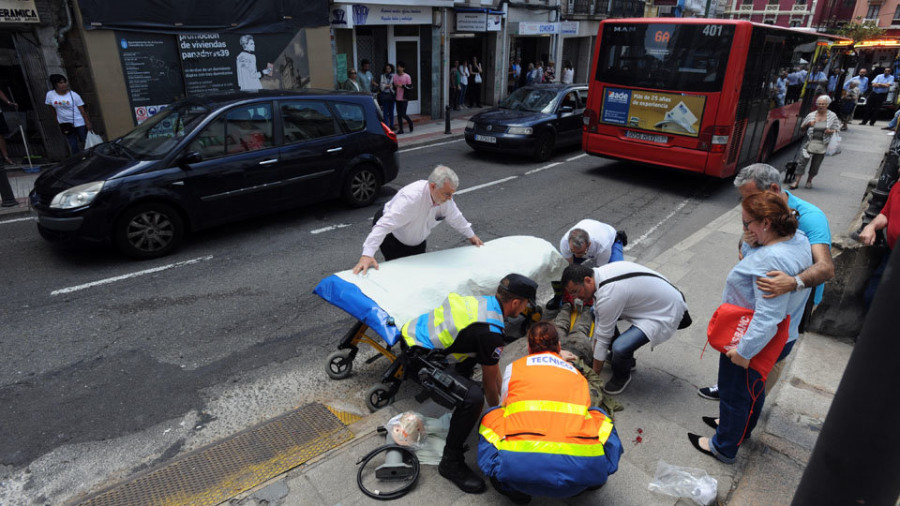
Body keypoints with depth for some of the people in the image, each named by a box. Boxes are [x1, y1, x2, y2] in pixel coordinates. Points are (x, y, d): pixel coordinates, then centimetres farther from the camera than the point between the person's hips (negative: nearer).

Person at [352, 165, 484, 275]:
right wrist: (367, 255, -53)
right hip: (392, 237, -7)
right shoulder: (411, 197, -42)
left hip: (417, 241, 7)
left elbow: (455, 217, 2)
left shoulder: (445, 196, -20)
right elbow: (385, 225, -46)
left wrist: (470, 235, 13)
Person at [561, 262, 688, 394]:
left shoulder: (609, 296, -33)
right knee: (597, 313, 13)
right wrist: (594, 353, 7)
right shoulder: (599, 272, -6)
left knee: (620, 348, -29)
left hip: (665, 313, -10)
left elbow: (603, 338, -23)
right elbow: (599, 319, 3)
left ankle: (622, 377, 7)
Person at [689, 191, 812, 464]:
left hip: (752, 342, -10)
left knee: (734, 393, 12)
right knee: (754, 387, 29)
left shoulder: (772, 260, -36)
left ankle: (723, 447, 33)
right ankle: (740, 427, 53)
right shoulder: (798, 239, -4)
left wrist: (744, 351, -30)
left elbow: (768, 316, -36)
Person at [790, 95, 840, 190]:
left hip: (823, 145, 1)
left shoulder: (832, 116, 5)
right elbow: (802, 128, 10)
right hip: (811, 142, -1)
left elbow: (836, 129, 10)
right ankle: (796, 181, -11)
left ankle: (809, 180, 22)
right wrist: (808, 124, -11)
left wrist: (831, 131, -13)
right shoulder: (811, 115, 5)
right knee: (803, 161, -12)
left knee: (816, 164, 5)